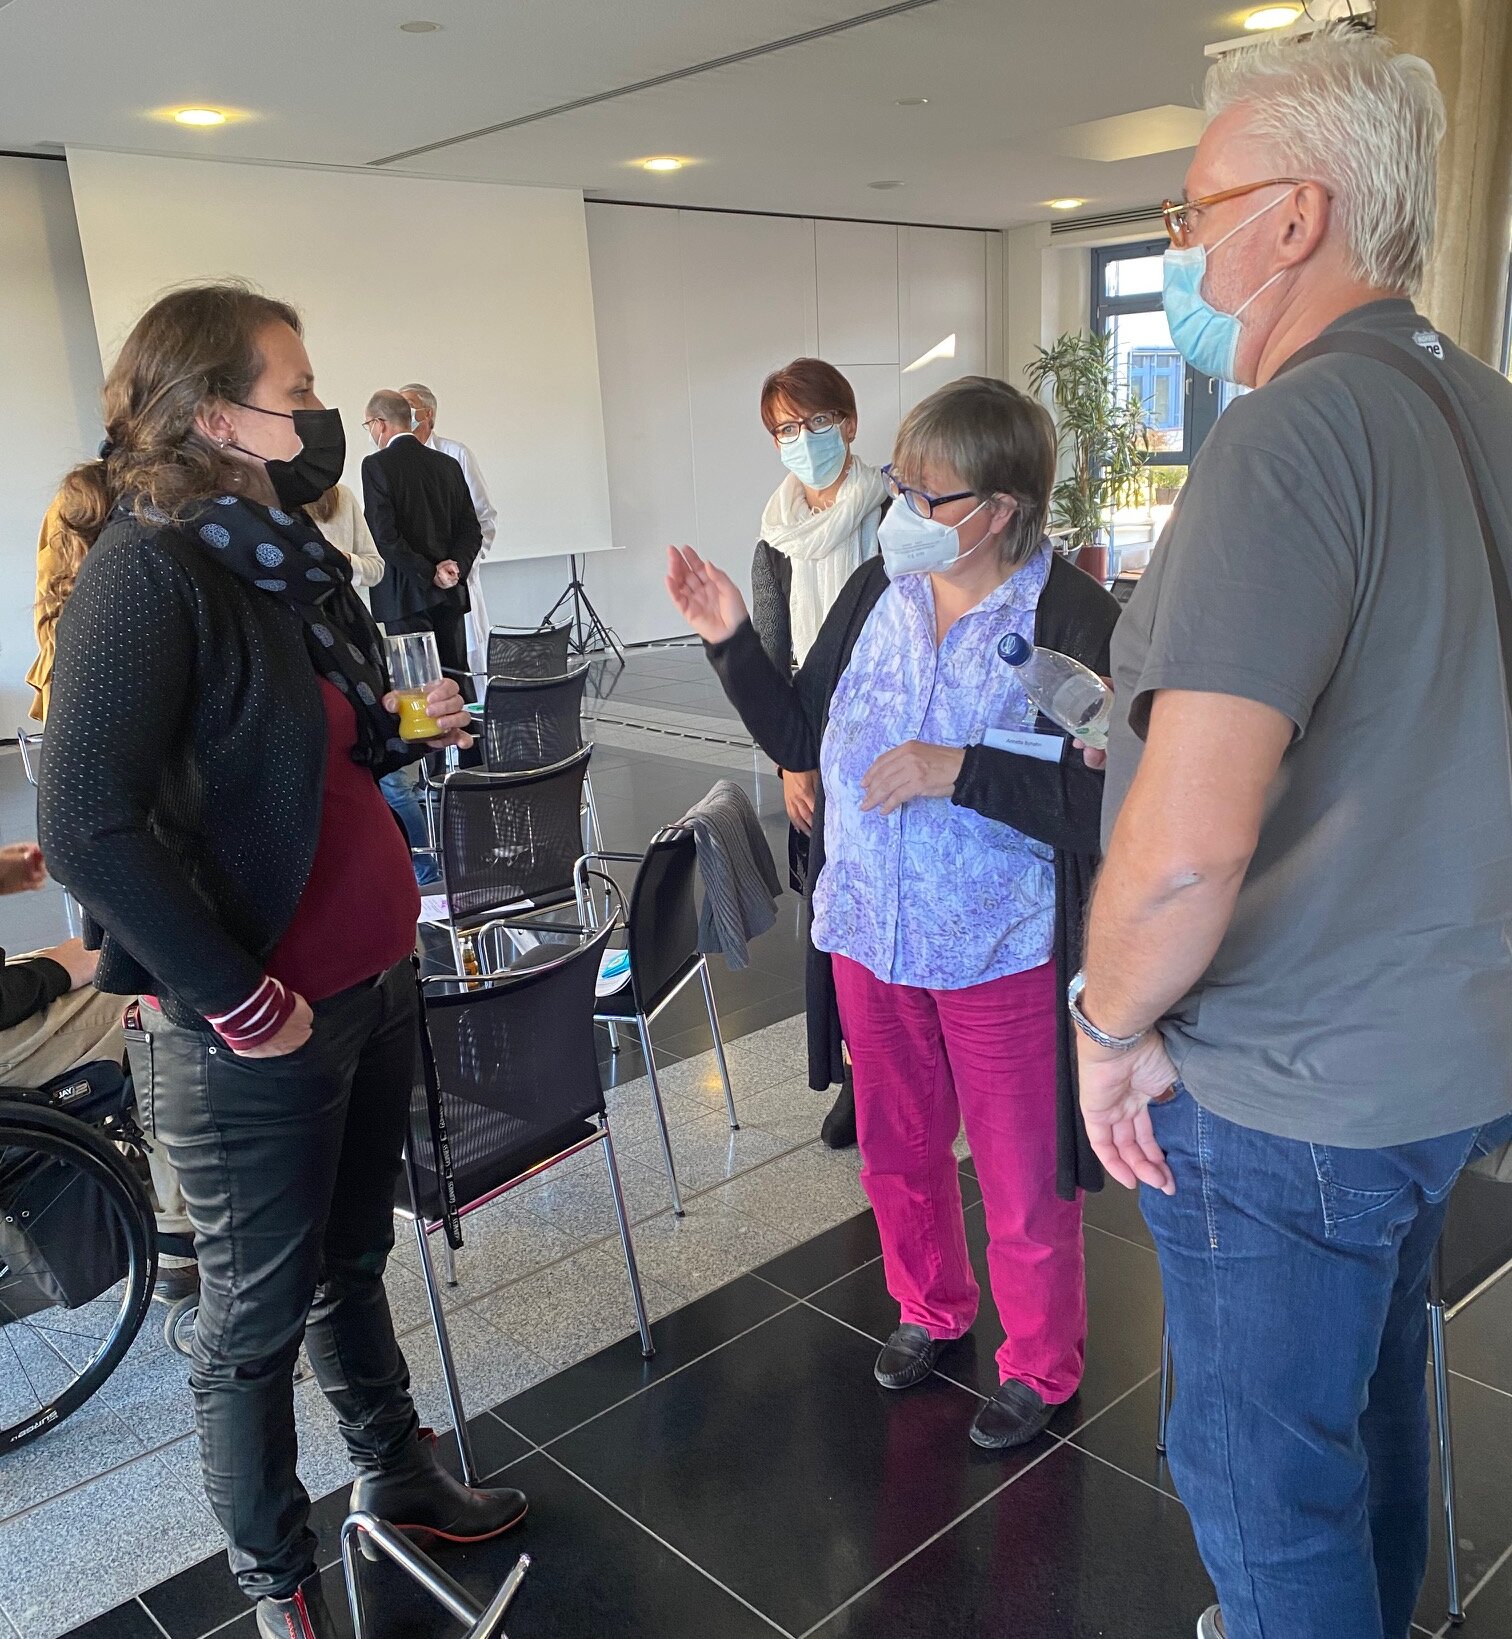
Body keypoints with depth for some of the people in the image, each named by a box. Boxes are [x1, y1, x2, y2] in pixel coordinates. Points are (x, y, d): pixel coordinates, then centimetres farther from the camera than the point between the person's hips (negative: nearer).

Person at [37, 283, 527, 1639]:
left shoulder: (282, 550, 9)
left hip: (375, 977, 8)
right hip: (261, 1022, -7)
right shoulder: (147, 570, -18)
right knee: (259, 1318, 13)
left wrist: (403, 727, 1)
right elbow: (87, 828, -24)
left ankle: (397, 1472, 47)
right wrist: (239, 1002, -19)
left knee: (351, 1263, 25)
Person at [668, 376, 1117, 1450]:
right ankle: (931, 1310, 51)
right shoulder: (876, 592, -1)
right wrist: (733, 641, -5)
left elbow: (1112, 802, -24)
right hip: (869, 939, 5)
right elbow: (799, 738, 7)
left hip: (1003, 957, -5)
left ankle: (1042, 1368, 39)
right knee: (898, 1157, 23)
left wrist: (963, 771, -29)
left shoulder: (1072, 619, -18)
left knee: (1024, 1183, 13)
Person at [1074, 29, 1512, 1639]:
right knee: (1372, 1389, 28)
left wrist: (1113, 1029, -14)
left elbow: (1184, 847, -31)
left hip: (1287, 1086, -9)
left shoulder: (1295, 434, -24)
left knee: (1262, 1463, 12)